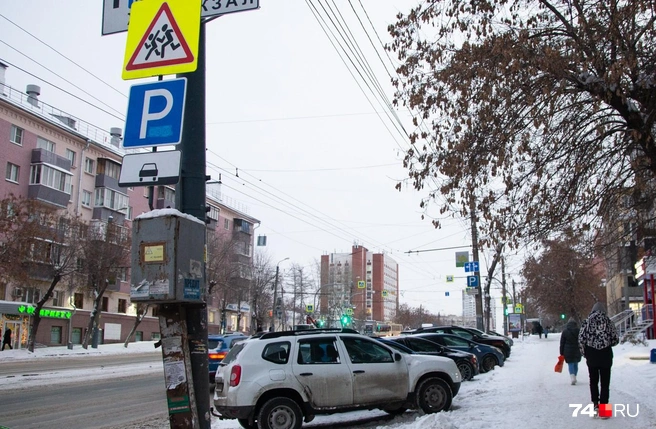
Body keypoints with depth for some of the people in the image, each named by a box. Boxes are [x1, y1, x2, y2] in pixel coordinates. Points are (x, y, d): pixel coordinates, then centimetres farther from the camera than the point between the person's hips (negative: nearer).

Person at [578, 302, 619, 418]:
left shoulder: (586, 322, -3)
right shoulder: (608, 322, -3)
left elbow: (581, 340, -6)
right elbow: (615, 340, -2)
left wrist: (584, 353, 9)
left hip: (591, 356, 1)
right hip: (606, 355, -1)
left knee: (593, 381, 15)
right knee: (605, 382, 5)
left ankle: (595, 404, 9)